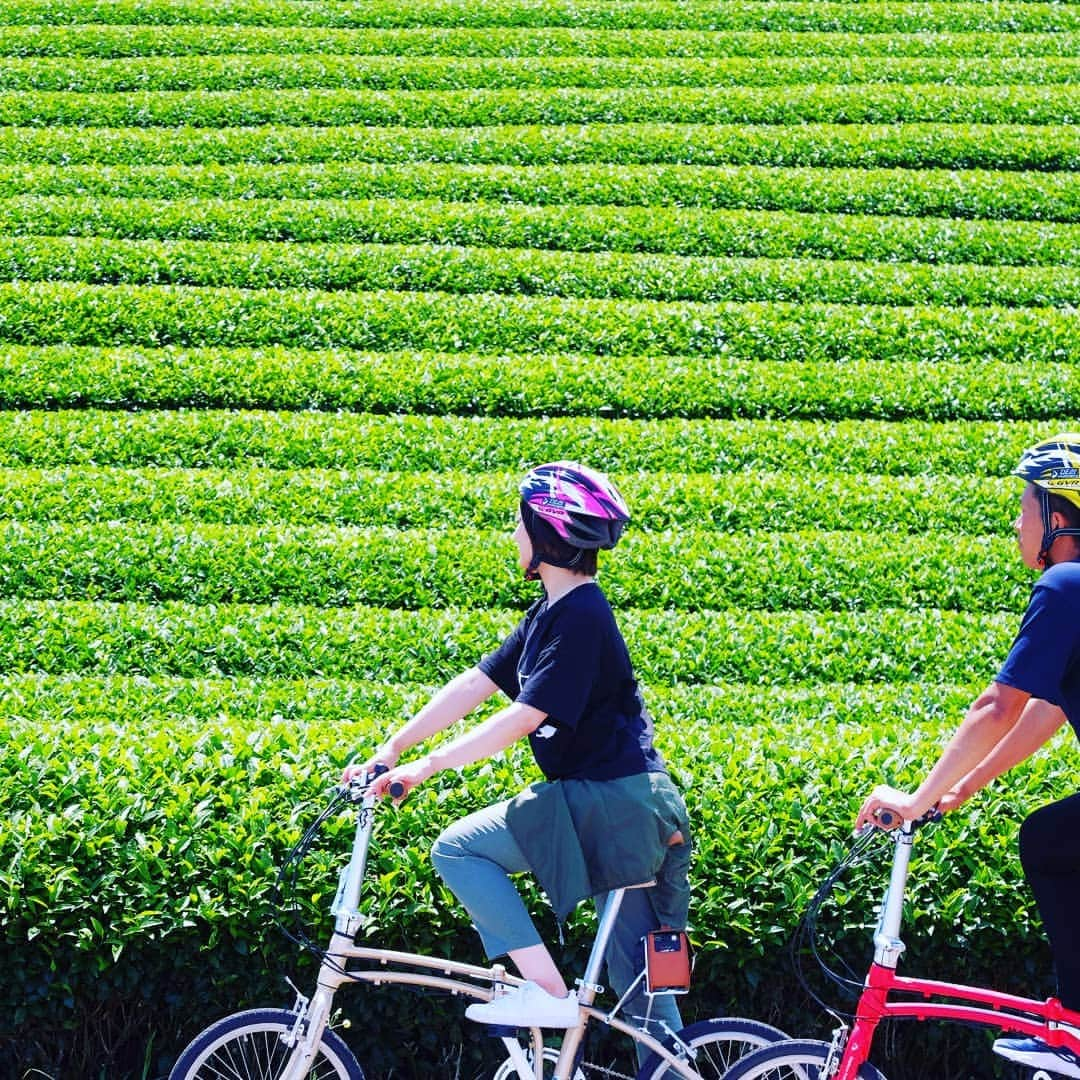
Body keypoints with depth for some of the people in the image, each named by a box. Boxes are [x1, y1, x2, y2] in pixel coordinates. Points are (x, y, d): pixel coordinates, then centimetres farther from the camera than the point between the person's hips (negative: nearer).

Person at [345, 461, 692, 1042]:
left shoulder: (581, 616, -16)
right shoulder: (549, 613, 15)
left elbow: (524, 717, -22)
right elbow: (474, 684, 13)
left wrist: (428, 765, -21)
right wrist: (393, 747, 8)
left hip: (609, 800, -10)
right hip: (620, 803, 10)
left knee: (459, 848, -10)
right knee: (637, 974, 10)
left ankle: (546, 992, -12)